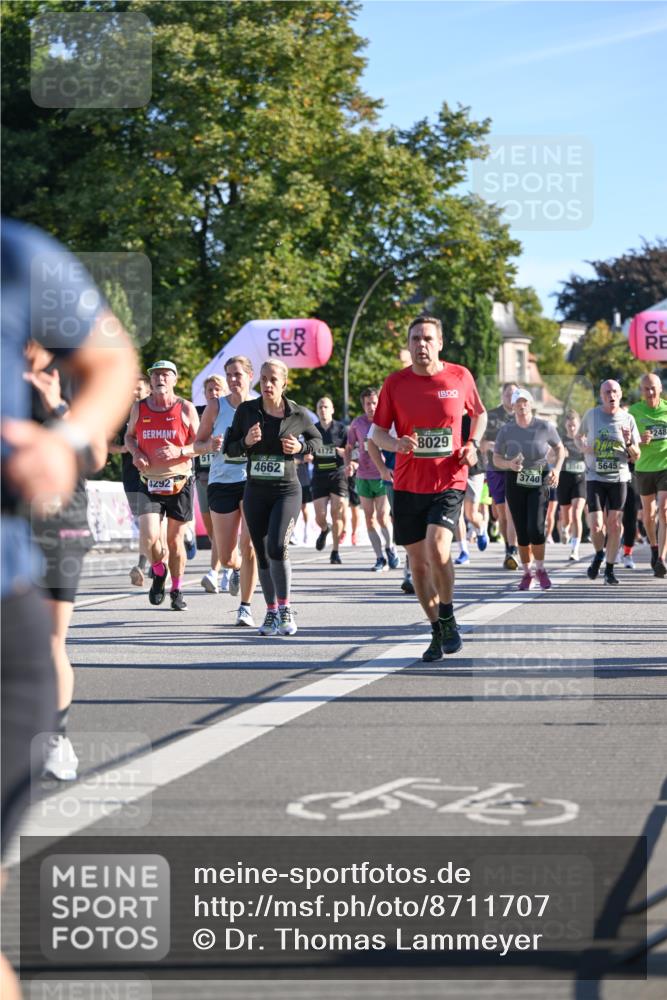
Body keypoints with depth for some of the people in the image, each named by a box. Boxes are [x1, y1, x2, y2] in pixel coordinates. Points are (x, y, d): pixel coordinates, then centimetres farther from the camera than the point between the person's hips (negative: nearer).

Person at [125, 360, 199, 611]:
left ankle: (177, 590, 25)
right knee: (148, 538, -15)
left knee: (175, 541, 6)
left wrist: (179, 451, -17)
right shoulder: (139, 408, 5)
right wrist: (135, 453, -1)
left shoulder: (186, 408, -1)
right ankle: (159, 572, 17)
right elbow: (129, 436, 20)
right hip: (149, 484, 1)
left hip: (179, 483, -1)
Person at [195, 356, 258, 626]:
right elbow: (197, 443, 6)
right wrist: (210, 445, -15)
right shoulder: (216, 405, 1)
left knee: (249, 546, -13)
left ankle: (246, 607, -2)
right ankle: (238, 569, 42)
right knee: (226, 558, 4)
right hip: (221, 482, 1)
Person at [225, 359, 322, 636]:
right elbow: (230, 448, 7)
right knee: (262, 554, 7)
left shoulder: (298, 414, -3)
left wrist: (300, 447, -7)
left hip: (287, 491, -3)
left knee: (277, 547, -21)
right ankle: (271, 612, 21)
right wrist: (245, 442, -14)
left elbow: (316, 440, 14)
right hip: (255, 491, 3)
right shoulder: (246, 410, 1)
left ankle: (285, 608, -7)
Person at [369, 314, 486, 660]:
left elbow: (479, 415, 17)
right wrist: (396, 444, -16)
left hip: (449, 482, -2)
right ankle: (438, 632, 21)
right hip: (408, 485, 2)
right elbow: (377, 431, 6)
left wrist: (473, 445, -1)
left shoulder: (460, 377, 0)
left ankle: (448, 618, 0)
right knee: (418, 562, 6)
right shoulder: (395, 383, 0)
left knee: (437, 548, -22)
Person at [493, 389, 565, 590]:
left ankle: (540, 569, 7)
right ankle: (526, 572, 19)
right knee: (522, 532, 2)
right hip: (515, 483, 2)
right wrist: (509, 464, -17)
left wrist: (557, 469, -7)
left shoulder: (545, 427, -6)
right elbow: (496, 459, 4)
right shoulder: (506, 431, -4)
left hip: (540, 483, -2)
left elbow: (559, 449, 9)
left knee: (536, 528, -15)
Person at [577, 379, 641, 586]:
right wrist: (582, 446, -5)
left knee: (614, 524, -3)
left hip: (618, 478, 1)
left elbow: (636, 457, 5)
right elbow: (579, 436, 18)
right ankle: (599, 555, 23)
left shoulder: (628, 419, 1)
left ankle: (609, 570, 10)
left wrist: (629, 443, -17)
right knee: (596, 526, -9)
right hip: (595, 478, -1)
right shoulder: (592, 414, 0)